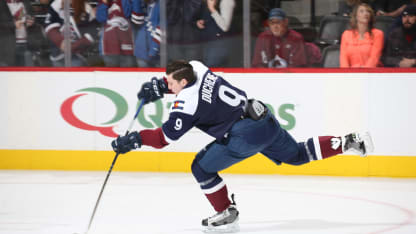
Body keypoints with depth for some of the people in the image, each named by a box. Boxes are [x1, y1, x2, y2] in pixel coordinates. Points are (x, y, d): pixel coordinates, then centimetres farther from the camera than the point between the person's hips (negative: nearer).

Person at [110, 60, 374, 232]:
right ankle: (347, 143, 16)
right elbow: (180, 79, 31)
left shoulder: (188, 103, -14)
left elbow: (165, 136, -11)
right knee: (298, 155, 25)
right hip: (266, 120, 9)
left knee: (202, 167, 2)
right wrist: (158, 86, 19)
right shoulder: (197, 68, 6)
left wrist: (134, 140, -5)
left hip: (246, 135, -9)